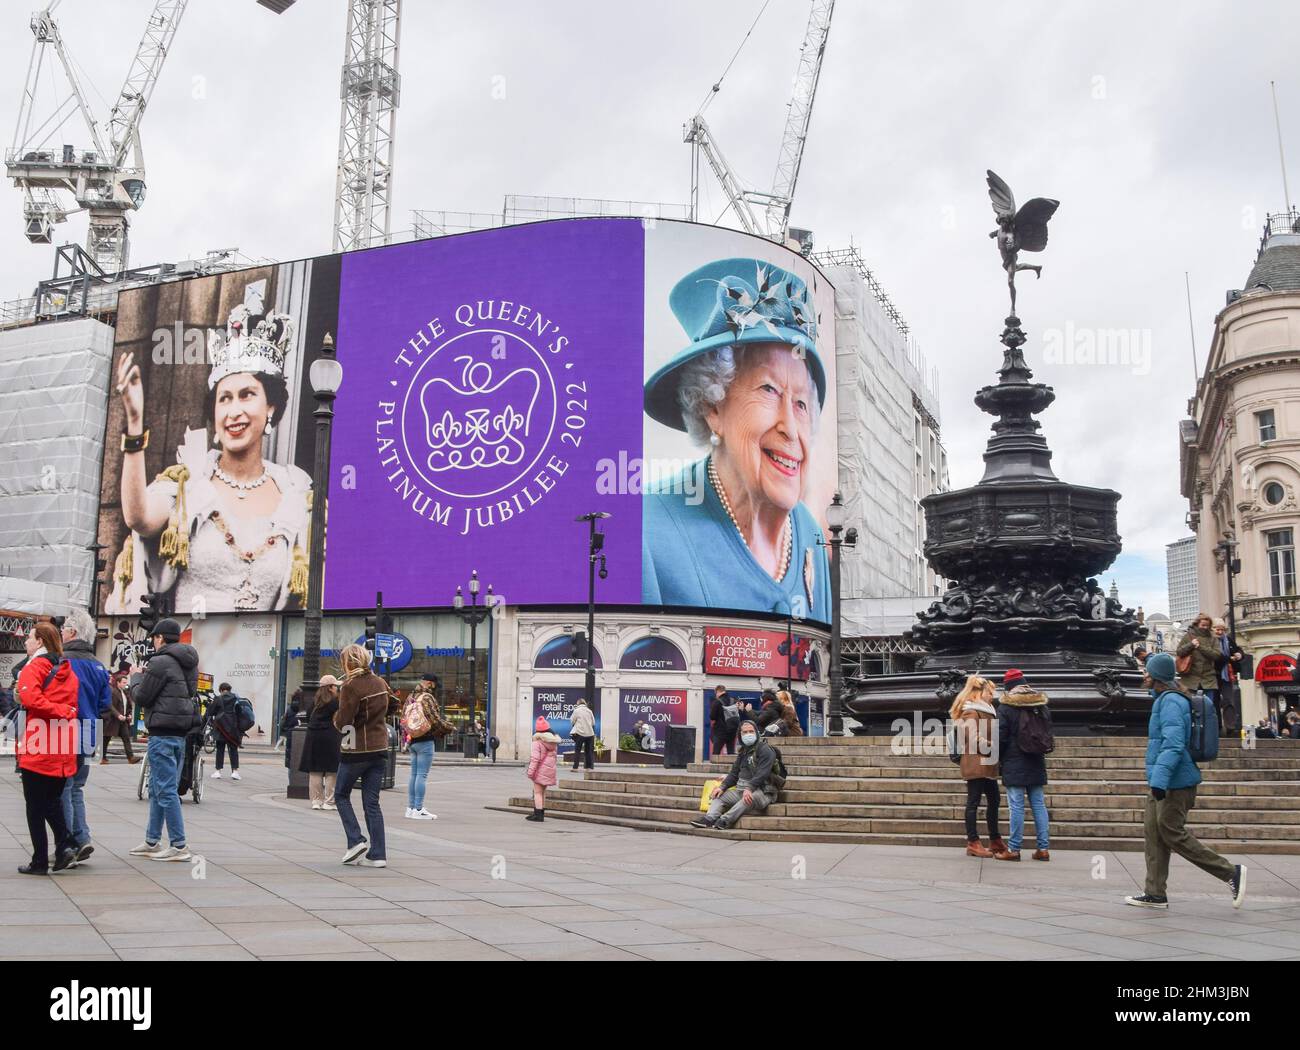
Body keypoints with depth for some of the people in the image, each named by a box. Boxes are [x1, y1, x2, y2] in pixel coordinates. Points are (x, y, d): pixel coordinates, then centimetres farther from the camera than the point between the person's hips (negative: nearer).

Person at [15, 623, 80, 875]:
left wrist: (60, 711, -13)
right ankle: (64, 845, 1)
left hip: (37, 750, -6)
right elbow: (73, 707, 13)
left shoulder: (34, 667, -7)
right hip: (63, 752, 6)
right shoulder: (68, 670, 14)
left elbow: (31, 699, -22)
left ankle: (39, 861, 7)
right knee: (53, 801, 18)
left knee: (35, 807, 4)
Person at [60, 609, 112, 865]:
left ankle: (71, 844, 1)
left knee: (63, 790, 1)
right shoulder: (98, 666, 11)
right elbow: (106, 705, 14)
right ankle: (82, 839, 9)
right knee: (76, 789, 16)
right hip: (88, 740, 7)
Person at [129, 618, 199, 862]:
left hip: (162, 733, -9)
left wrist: (141, 679, 10)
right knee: (157, 789, 17)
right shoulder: (189, 664, 13)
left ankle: (179, 846, -5)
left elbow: (141, 698, -10)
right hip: (181, 732, 9)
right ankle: (152, 842, 24)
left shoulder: (160, 663, -13)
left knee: (165, 790, -5)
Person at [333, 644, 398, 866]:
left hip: (356, 750, -6)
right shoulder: (380, 682, 6)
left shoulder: (350, 686, -14)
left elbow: (343, 722, -16)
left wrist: (336, 717, 4)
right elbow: (393, 706, 22)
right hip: (379, 748, 6)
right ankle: (378, 855, 4)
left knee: (341, 795, 14)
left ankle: (356, 841, 1)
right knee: (372, 802, 8)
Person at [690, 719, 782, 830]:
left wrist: (749, 789, -33)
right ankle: (709, 818, -26)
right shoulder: (744, 751, 19)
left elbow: (762, 774, -20)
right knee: (718, 796, 0)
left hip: (762, 791, -8)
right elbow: (734, 773, 16)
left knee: (750, 797, -39)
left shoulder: (765, 750, -7)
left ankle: (725, 820, -47)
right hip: (741, 789, 8)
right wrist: (722, 787, 0)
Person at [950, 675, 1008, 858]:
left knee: (994, 800, 12)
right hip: (975, 763, -10)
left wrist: (994, 747, 6)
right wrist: (992, 747, -15)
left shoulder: (986, 711, 21)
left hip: (987, 765, 10)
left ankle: (995, 841, 21)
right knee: (974, 802, -4)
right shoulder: (971, 712, -10)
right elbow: (974, 739, -17)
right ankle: (973, 843, 0)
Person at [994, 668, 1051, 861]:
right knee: (1039, 804, 9)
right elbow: (1048, 735, 17)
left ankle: (1013, 849, 1)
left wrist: (998, 757, 7)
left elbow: (1000, 738, -9)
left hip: (1014, 765, -5)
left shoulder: (1006, 708, -10)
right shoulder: (1042, 706, 8)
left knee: (1016, 806, -3)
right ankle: (1043, 848, 10)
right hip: (1037, 764, 5)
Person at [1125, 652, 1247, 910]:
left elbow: (1173, 744, -25)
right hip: (1162, 782, 10)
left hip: (1175, 783, -10)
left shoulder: (1171, 701, -16)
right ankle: (1155, 893, 12)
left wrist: (1159, 779, -29)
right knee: (1153, 833, 9)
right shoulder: (1163, 700, 17)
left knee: (1173, 834, -6)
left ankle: (1231, 872, 3)